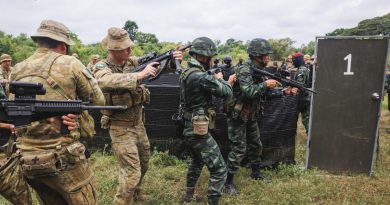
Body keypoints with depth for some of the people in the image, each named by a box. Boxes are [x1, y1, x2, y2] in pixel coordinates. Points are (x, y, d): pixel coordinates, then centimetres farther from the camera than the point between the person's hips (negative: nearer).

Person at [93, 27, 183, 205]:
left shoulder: (132, 61, -1)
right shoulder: (101, 68, -17)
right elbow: (109, 81, -40)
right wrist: (140, 75, -42)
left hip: (138, 123, 7)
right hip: (121, 127, -7)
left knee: (143, 163, 23)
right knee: (132, 172, -8)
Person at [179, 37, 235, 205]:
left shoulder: (186, 73, 6)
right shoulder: (201, 77, -24)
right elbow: (226, 92, -15)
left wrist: (226, 82, 10)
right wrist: (220, 78, 4)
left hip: (189, 128, 10)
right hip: (199, 131, -10)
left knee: (197, 162, 30)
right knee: (219, 170, 0)